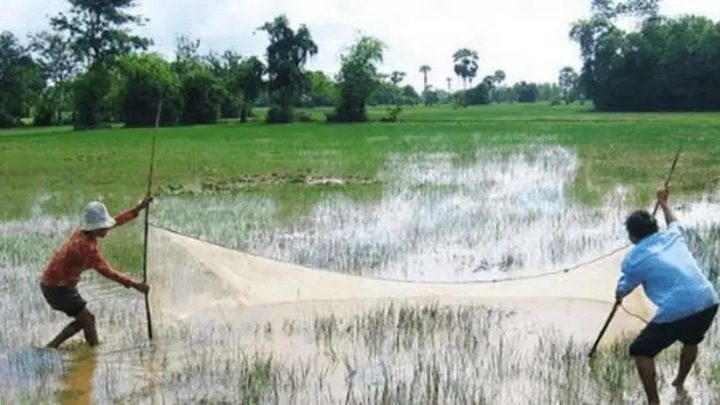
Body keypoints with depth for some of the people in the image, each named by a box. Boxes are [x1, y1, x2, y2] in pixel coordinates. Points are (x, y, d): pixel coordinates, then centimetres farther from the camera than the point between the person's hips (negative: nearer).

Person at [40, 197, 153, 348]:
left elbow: (117, 220, 7)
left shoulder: (83, 231, -3)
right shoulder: (85, 246, -28)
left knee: (83, 320, 19)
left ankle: (51, 346, 25)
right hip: (58, 288, -9)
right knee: (88, 320, -2)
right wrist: (133, 284, -31)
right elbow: (106, 271, -30)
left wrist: (138, 209, 7)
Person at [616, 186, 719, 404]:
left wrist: (618, 297, 44)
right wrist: (663, 203, 58)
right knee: (691, 340, 37)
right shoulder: (672, 236, 15)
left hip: (676, 311, -6)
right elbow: (674, 222, 43)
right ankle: (680, 382, 57)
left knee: (641, 351, 13)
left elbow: (622, 291, 21)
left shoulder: (635, 258, 3)